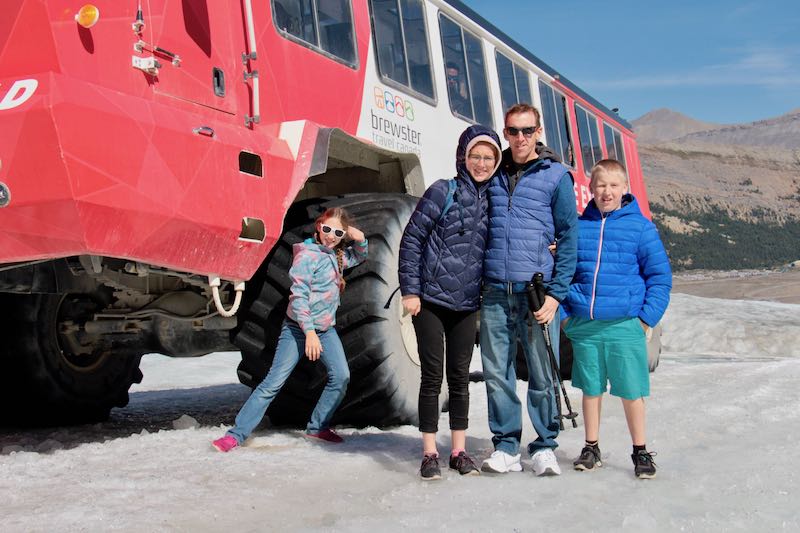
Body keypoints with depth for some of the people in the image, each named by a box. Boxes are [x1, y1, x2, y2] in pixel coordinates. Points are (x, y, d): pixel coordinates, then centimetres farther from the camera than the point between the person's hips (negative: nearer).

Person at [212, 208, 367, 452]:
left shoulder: (337, 255, 7)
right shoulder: (307, 255, -15)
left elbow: (360, 256, 27)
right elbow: (299, 296, -20)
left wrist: (360, 238, 4)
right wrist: (309, 332, -28)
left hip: (326, 328, 7)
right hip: (298, 327, -7)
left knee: (341, 377, -9)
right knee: (273, 383, -10)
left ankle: (317, 427, 7)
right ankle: (236, 434, -7)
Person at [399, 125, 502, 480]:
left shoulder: (493, 199, 8)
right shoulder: (443, 192, -6)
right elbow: (411, 239, -7)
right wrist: (410, 290, -11)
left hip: (467, 304, 4)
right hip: (430, 300, -4)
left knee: (460, 377, 9)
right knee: (432, 376, 0)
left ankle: (459, 451, 18)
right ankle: (430, 453, 9)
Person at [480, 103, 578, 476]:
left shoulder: (556, 176, 3)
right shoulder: (494, 175, 13)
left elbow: (568, 236, 1)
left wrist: (556, 293, -7)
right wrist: (479, 282, 11)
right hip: (495, 292, 3)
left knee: (543, 375, 1)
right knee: (497, 373, 5)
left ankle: (544, 447, 15)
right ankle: (506, 447, 15)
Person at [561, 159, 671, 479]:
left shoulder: (641, 227, -1)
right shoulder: (578, 226, 5)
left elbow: (660, 275, 1)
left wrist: (647, 317, -6)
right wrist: (564, 312, 3)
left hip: (625, 325, -2)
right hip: (584, 326, 2)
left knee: (631, 391, 4)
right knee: (590, 389, 13)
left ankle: (640, 452, 20)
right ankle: (591, 449, 27)